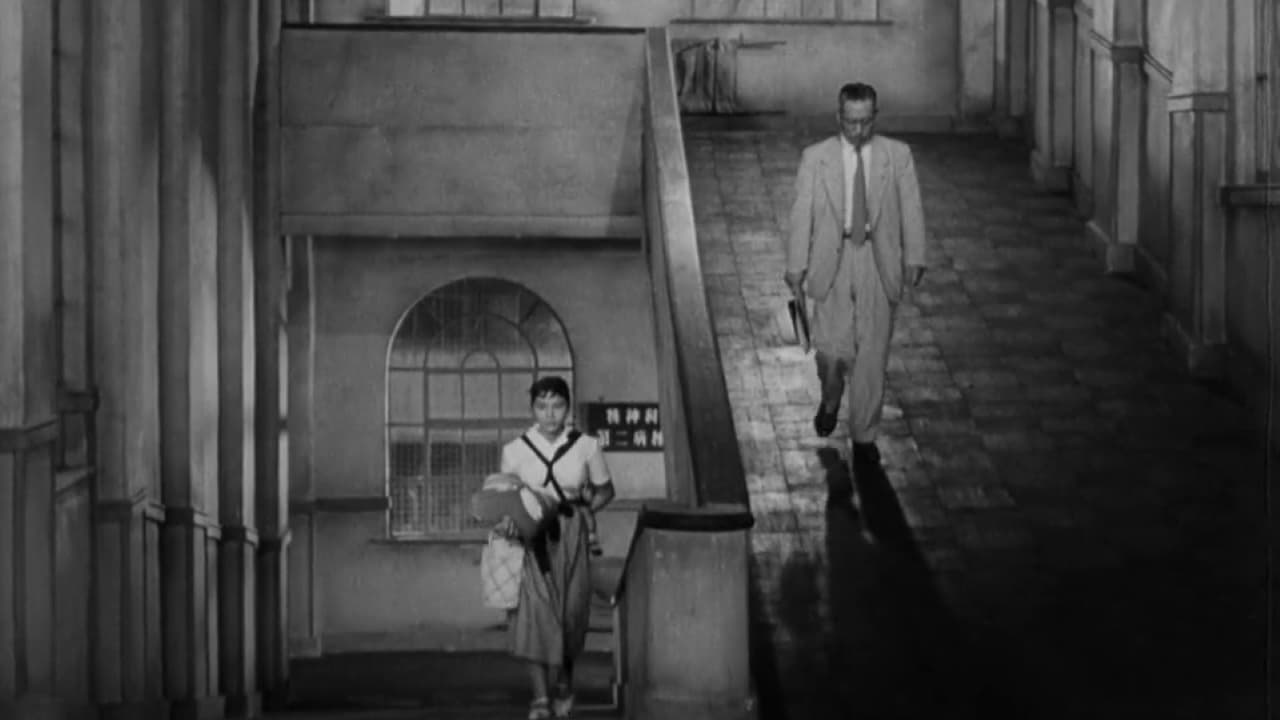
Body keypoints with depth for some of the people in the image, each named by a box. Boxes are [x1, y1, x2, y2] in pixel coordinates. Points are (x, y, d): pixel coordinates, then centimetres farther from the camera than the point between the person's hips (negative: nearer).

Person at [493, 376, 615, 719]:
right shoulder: (515, 450, -1)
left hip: (571, 537, 1)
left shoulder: (586, 447, -2)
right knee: (535, 613, -11)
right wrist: (508, 518, -14)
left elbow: (606, 490, 11)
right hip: (531, 539, -1)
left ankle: (565, 682, 33)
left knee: (570, 613, 7)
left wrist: (585, 509, -5)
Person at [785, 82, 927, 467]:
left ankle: (864, 435, 16)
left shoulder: (898, 155, 2)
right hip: (832, 262, -1)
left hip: (879, 264, 1)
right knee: (832, 348, -6)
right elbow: (801, 214, 1)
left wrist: (913, 258, -3)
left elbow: (911, 209, 4)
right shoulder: (815, 158, 0)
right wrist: (796, 267, -2)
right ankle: (830, 400, 28)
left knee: (872, 352, 3)